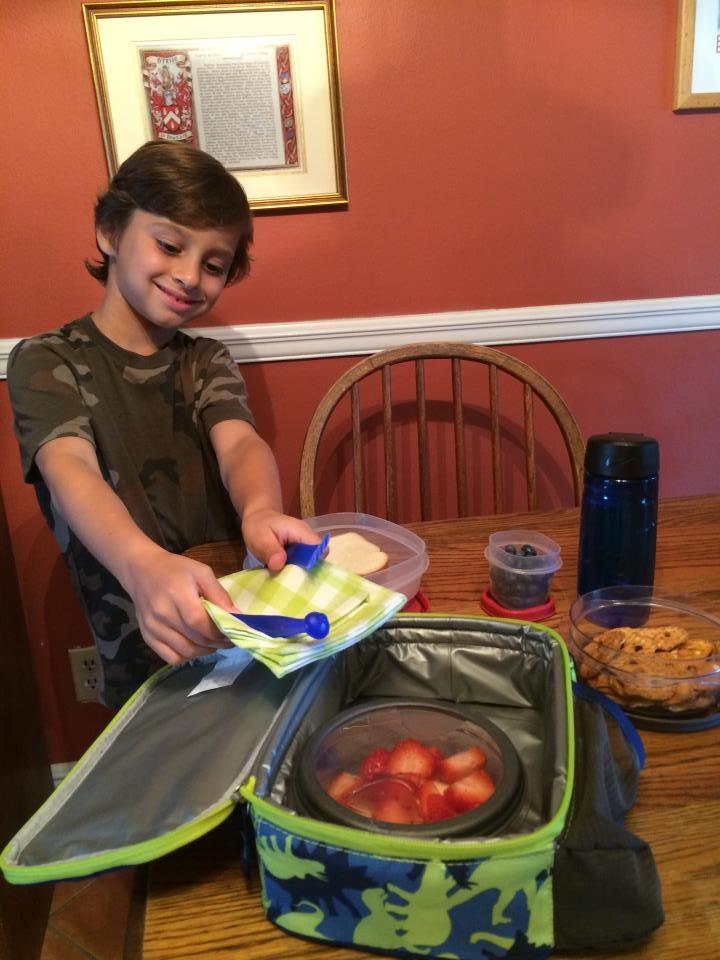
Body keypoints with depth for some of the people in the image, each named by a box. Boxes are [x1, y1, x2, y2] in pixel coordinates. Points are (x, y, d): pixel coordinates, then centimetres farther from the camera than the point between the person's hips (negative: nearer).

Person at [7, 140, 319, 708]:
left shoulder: (206, 361, 11)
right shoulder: (47, 362, -1)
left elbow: (240, 443, -8)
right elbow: (71, 470, -19)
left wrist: (261, 512, -33)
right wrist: (145, 566, -41)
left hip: (242, 625, 3)